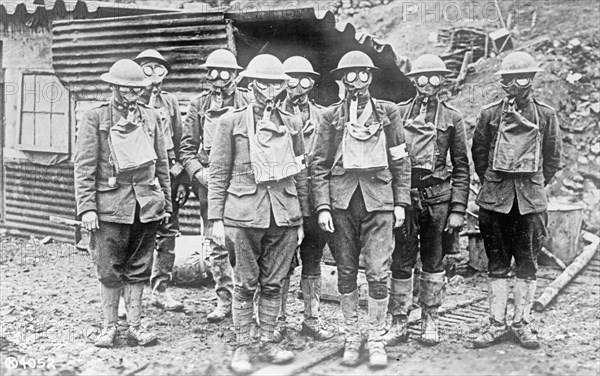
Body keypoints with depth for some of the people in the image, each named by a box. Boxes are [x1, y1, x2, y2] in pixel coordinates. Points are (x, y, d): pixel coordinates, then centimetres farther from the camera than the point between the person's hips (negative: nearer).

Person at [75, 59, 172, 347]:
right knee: (109, 270, 2)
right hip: (110, 204, -3)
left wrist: (166, 203, 12)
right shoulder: (95, 118, 0)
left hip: (146, 205, 3)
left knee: (138, 269, 9)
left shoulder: (151, 117, 11)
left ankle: (135, 325, 19)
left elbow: (162, 164, 15)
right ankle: (109, 326, 17)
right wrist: (87, 207, -10)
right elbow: (84, 166, -3)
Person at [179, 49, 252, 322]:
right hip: (208, 183, 3)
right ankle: (224, 299, 18)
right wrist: (199, 172, -6)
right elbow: (187, 148, 10)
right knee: (215, 245, 7)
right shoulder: (198, 105, 11)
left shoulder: (247, 102, 4)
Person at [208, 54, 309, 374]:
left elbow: (300, 174, 15)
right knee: (245, 284, 2)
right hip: (244, 213, -3)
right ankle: (241, 348, 13)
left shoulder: (292, 123, 12)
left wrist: (302, 220, 12)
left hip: (284, 215, 3)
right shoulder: (231, 122, 3)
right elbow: (218, 173, 2)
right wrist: (216, 219, -4)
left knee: (273, 284, 8)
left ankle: (267, 342, 20)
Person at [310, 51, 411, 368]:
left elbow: (401, 162, 10)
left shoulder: (388, 113, 7)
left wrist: (401, 203, 4)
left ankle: (376, 341, 10)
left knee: (378, 274, -4)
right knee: (346, 273, 7)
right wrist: (322, 207, -5)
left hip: (379, 200, -1)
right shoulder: (331, 116, 5)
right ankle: (352, 338, 21)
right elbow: (318, 165, 4)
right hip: (341, 200, 1)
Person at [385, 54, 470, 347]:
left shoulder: (452, 117, 6)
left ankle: (430, 322, 19)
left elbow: (461, 167, 5)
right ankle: (399, 322, 11)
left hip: (438, 196, 0)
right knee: (401, 262, 1)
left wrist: (458, 209, -3)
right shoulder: (398, 112, 6)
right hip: (404, 194, 0)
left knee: (434, 261, 8)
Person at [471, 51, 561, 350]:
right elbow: (478, 152, 11)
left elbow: (553, 157, 11)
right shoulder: (490, 113, 4)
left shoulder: (545, 114, 5)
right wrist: (491, 183, 9)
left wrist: (536, 185, 7)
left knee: (527, 262, 4)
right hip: (495, 197, 0)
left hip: (531, 198, 0)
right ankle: (496, 324, 11)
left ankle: (522, 325, 14)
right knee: (497, 262, 4)